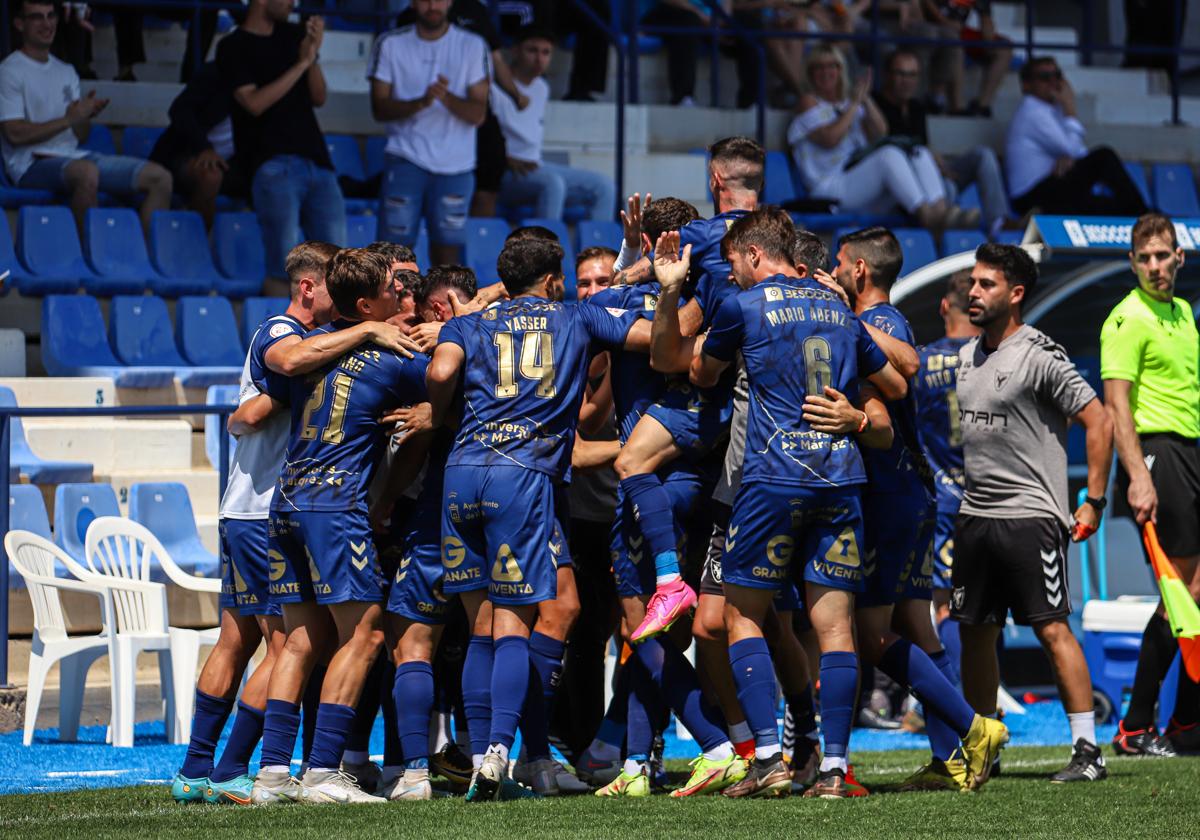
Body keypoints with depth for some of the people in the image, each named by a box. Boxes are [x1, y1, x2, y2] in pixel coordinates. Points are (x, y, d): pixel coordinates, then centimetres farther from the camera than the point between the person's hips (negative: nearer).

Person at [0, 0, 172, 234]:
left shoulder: (67, 72, 22)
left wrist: (86, 115, -5)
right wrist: (69, 119, -14)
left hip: (74, 156, 7)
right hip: (32, 163, -7)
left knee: (159, 177, -8)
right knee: (87, 173, -41)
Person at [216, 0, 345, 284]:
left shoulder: (294, 35, 17)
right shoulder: (234, 47, 0)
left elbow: (318, 98, 14)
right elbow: (254, 103, -12)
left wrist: (313, 56, -3)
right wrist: (301, 63, -12)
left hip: (316, 161, 6)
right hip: (273, 164, -6)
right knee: (285, 262, -12)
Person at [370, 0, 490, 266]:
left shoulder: (473, 46, 2)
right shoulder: (391, 45, 3)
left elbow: (478, 114, -2)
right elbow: (379, 108, -2)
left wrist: (447, 98, -23)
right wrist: (421, 102, -20)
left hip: (455, 166, 0)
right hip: (405, 161, 0)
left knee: (446, 249, 0)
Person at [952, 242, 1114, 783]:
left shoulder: (1040, 357, -10)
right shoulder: (966, 357, 13)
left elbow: (1099, 422, -10)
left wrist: (1094, 502, -12)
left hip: (1030, 515, -8)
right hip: (974, 516, 8)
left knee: (1053, 629, -11)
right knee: (975, 634, 10)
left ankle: (1087, 749, -9)